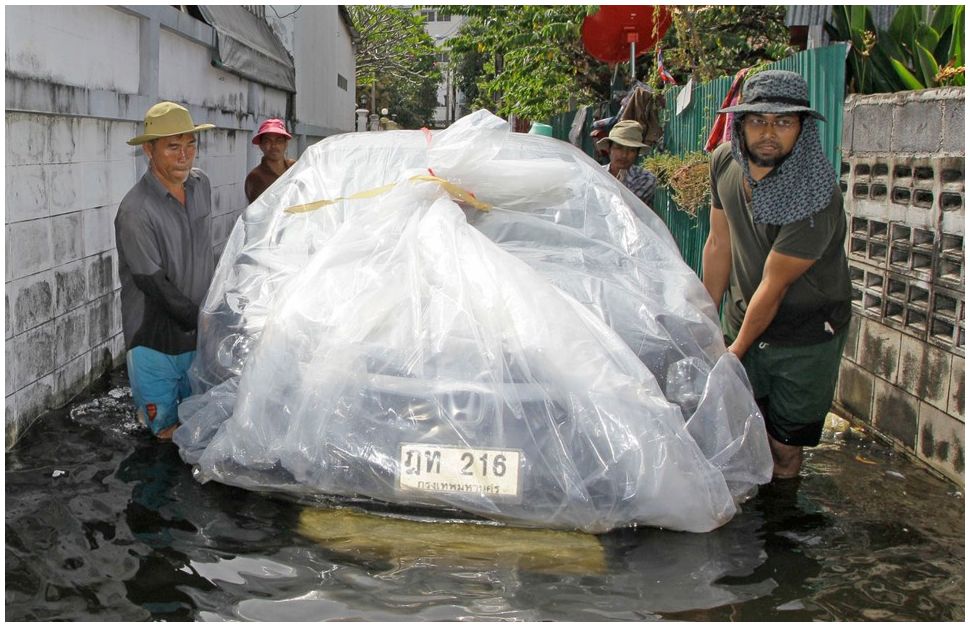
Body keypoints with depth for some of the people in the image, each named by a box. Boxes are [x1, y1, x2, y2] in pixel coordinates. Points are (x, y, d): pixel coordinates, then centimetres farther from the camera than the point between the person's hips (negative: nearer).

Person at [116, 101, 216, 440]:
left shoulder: (201, 185, 1)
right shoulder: (135, 211, -21)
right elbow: (155, 285, -19)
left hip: (200, 333, 6)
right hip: (156, 339, -5)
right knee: (167, 429, 7)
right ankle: (144, 404, 38)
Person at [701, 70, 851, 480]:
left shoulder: (816, 199, -27)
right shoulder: (725, 162, -7)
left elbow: (774, 285, -20)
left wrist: (737, 350, -11)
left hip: (806, 338, -5)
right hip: (742, 321, 5)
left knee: (783, 447, 4)